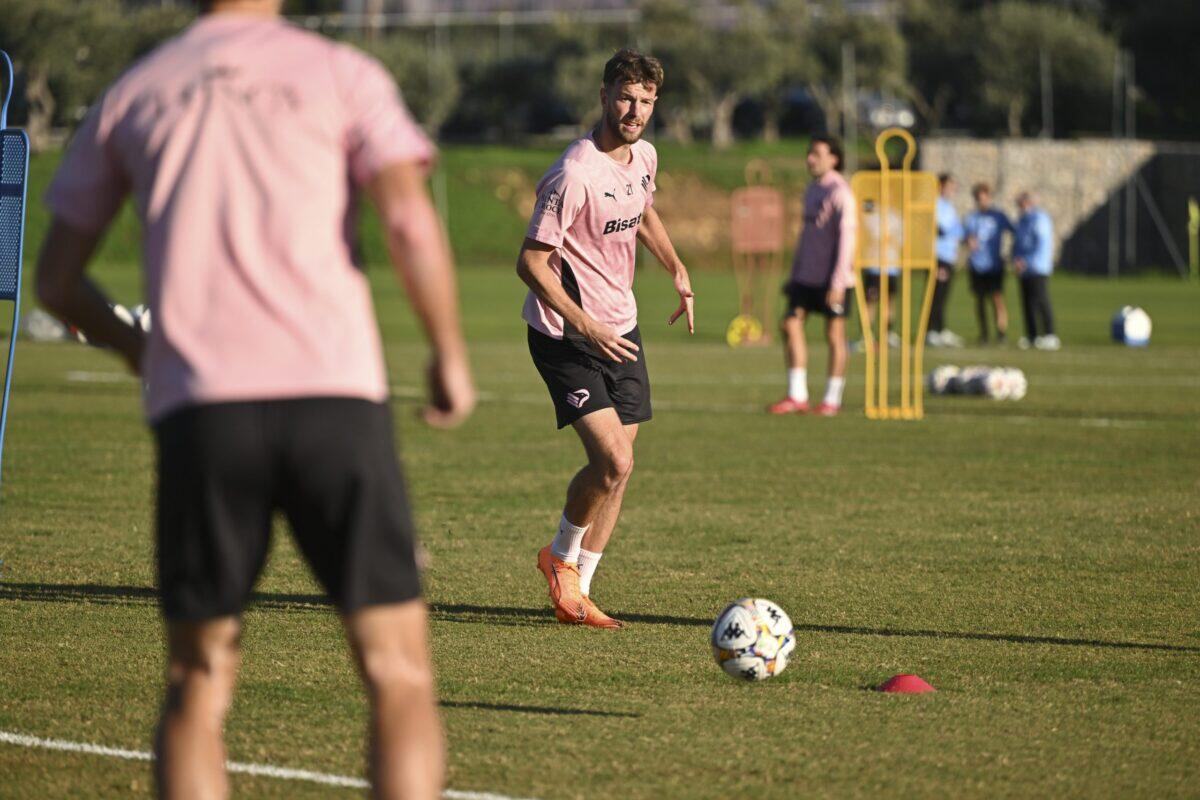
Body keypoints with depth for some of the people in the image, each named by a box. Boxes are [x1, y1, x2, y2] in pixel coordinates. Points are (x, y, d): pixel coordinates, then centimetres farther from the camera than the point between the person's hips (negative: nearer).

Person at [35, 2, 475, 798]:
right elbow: (411, 223, -6)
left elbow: (57, 281, 21)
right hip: (334, 398, -2)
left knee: (198, 688, 11)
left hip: (196, 405, 2)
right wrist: (451, 354, 7)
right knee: (399, 676, 3)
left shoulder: (129, 96, 17)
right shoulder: (341, 73, 9)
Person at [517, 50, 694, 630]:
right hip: (565, 336, -8)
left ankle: (577, 593, 19)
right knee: (613, 461, -17)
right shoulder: (575, 174, -22)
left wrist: (675, 268, 19)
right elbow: (530, 262, -21)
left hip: (620, 328, 8)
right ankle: (562, 557, 10)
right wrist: (585, 325, -26)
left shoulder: (643, 157, 4)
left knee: (617, 465, 8)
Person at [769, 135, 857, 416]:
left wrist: (838, 284, -19)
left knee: (834, 334, -1)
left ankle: (832, 399, 6)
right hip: (807, 275, 8)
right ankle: (797, 396, 4)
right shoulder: (812, 191, 16)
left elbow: (847, 238, -15)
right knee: (791, 325, 1)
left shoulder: (841, 193, -11)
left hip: (831, 278, -8)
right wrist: (794, 274, 20)